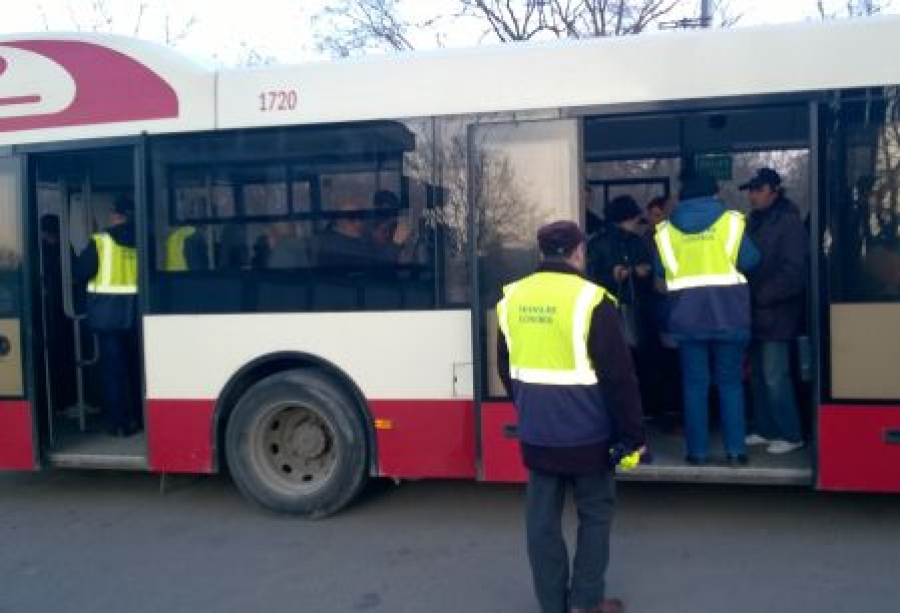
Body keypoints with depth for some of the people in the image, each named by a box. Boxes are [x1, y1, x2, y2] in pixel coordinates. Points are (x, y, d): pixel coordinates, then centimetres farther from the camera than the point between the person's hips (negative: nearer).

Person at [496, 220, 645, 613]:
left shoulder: (512, 299, 2)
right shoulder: (590, 299, -15)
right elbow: (618, 376, -13)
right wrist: (632, 434, -5)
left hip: (535, 433, 5)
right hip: (585, 433, -4)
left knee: (542, 518, 13)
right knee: (595, 513, 14)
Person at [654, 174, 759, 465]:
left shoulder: (666, 230, 5)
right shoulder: (731, 221, 1)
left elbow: (660, 270, 4)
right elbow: (749, 260, -6)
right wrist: (724, 262, 15)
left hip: (688, 317, 1)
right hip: (729, 315, -1)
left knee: (695, 385, 6)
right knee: (730, 383, 9)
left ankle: (697, 451, 6)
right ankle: (735, 450, 8)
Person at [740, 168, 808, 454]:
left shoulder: (789, 221, -8)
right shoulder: (753, 221, 14)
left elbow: (794, 270, -14)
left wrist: (762, 296, -15)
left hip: (776, 312, -7)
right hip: (756, 312, 7)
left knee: (775, 376, -6)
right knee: (758, 374, 11)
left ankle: (790, 434, 6)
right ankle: (765, 430, 22)